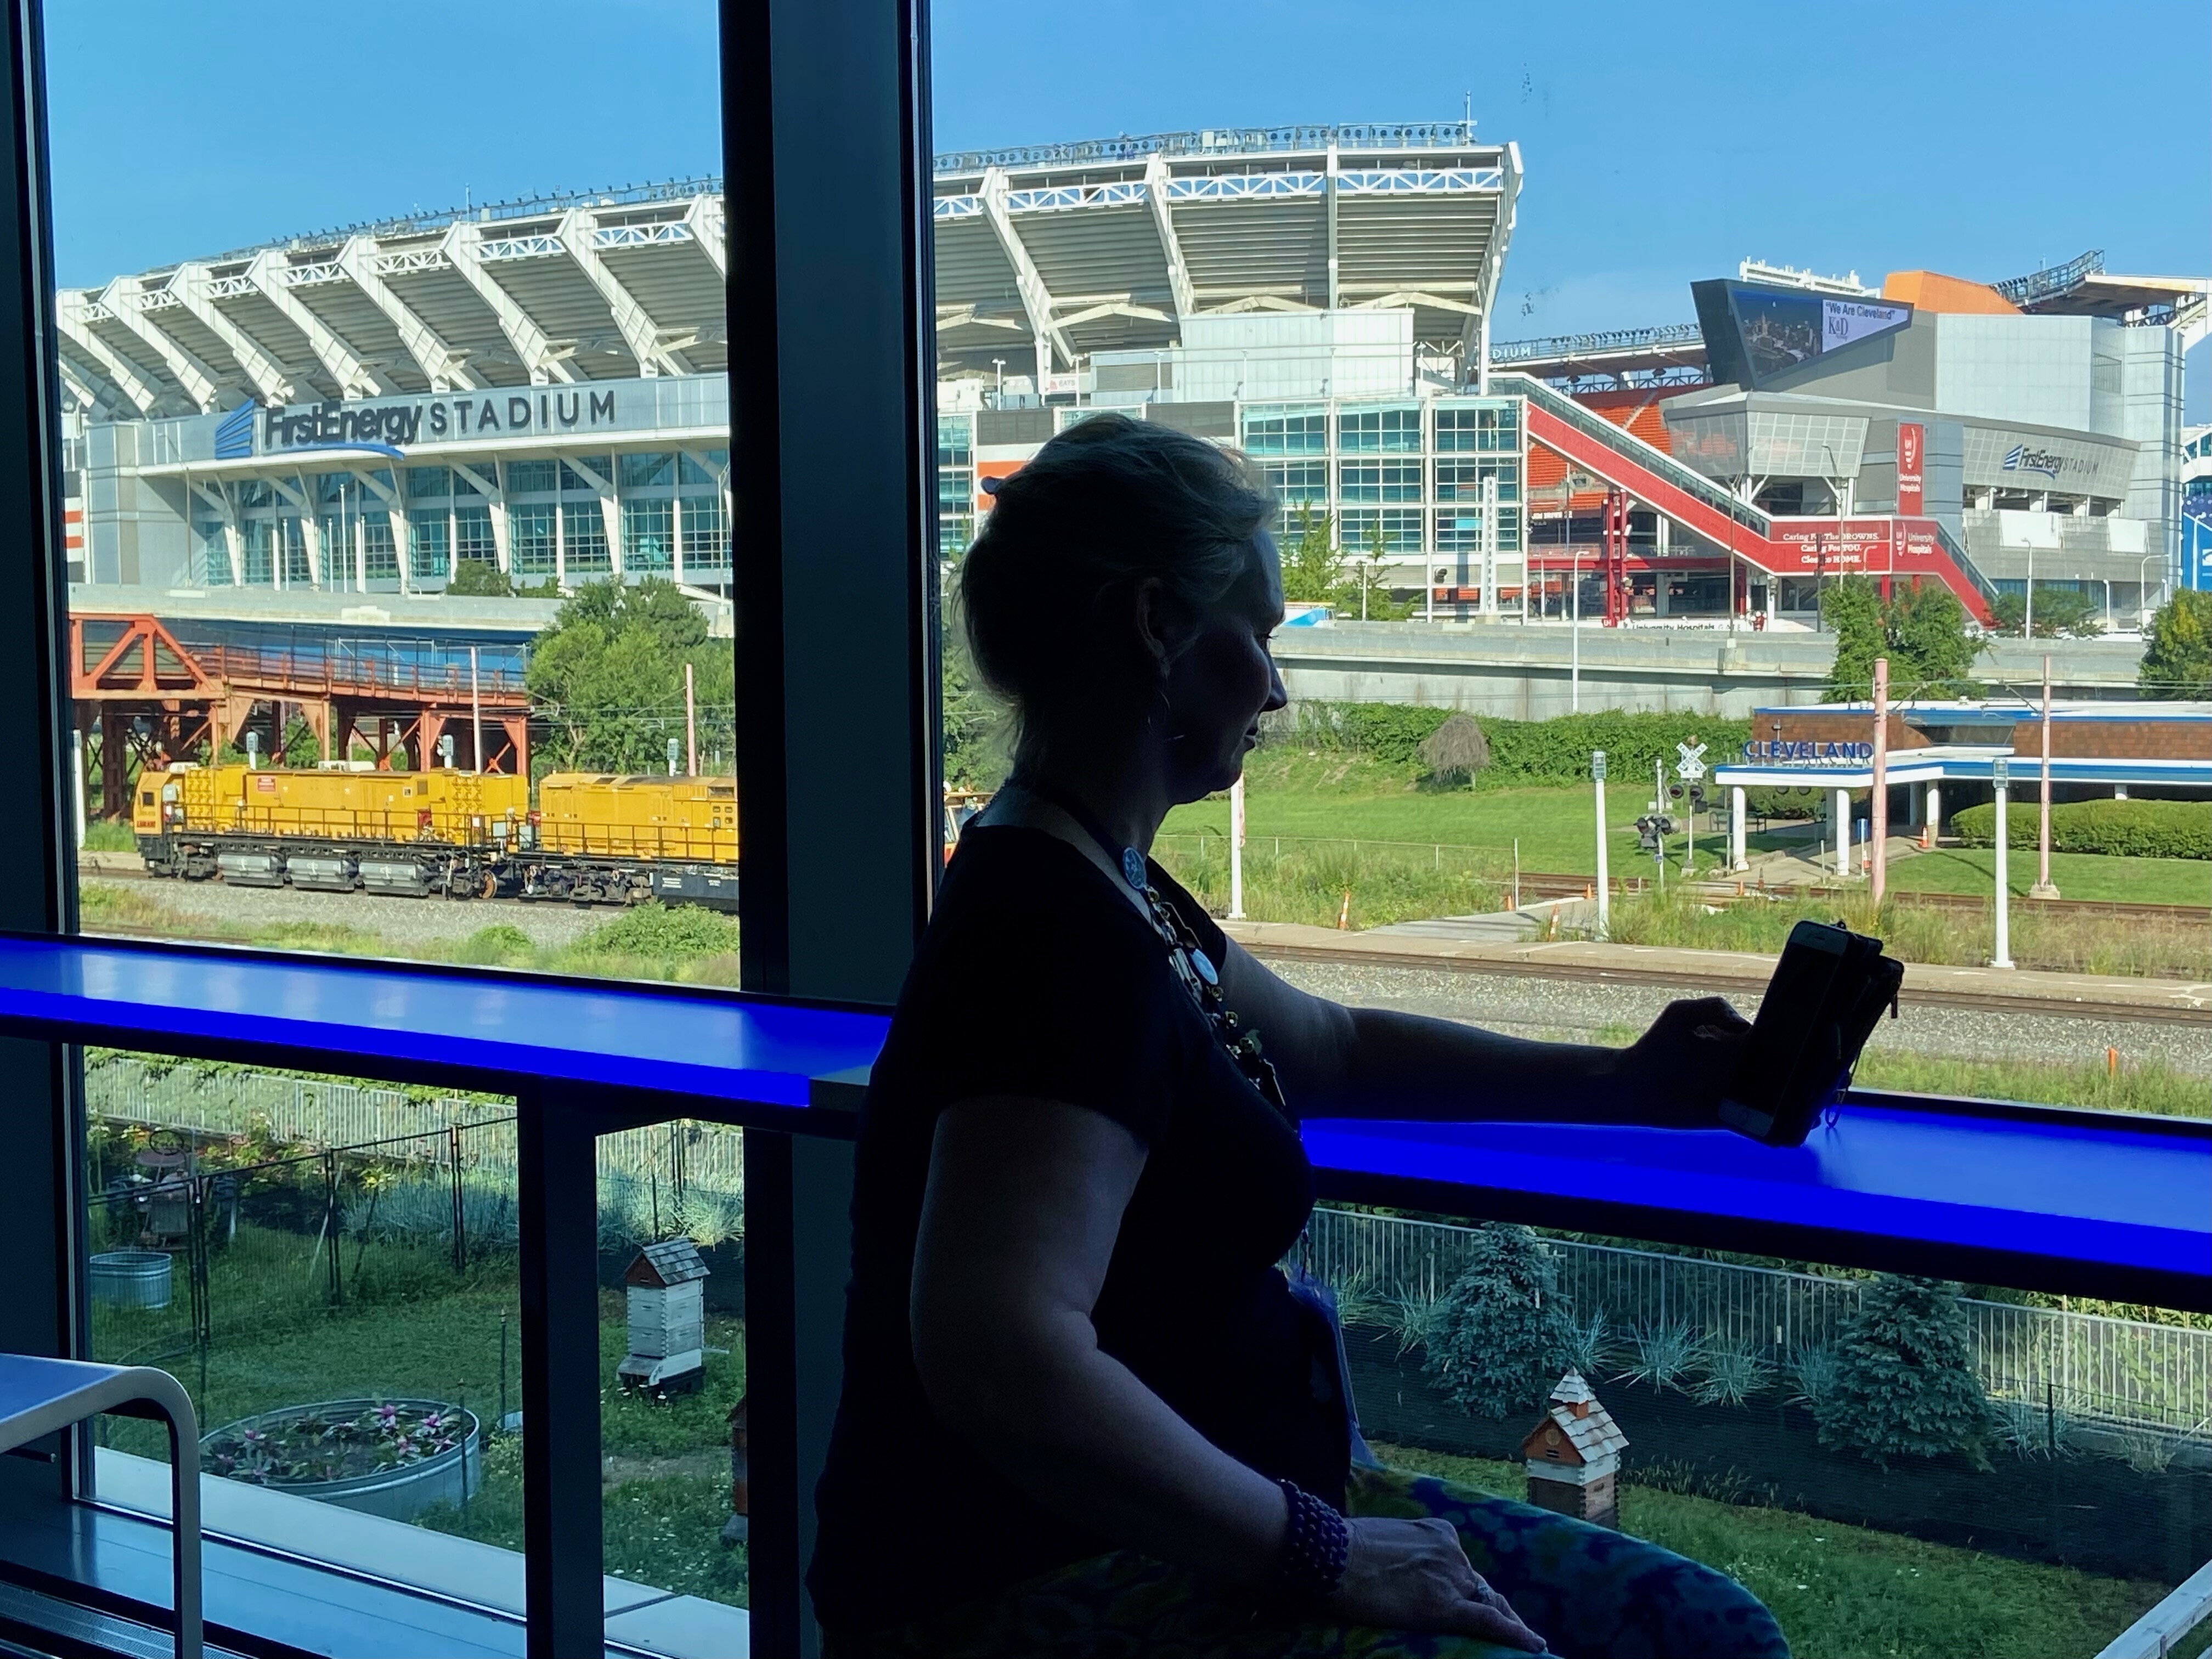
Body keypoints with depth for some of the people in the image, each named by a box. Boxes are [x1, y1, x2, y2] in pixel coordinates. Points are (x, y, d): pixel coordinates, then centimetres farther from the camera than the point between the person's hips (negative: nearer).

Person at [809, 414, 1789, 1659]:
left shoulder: (1117, 898, 10)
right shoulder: (1060, 931, -22)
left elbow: (1334, 1047, 28)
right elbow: (1002, 1366, -32)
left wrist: (1626, 1084, 22)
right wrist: (1316, 1549, -22)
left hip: (1214, 1513, 10)